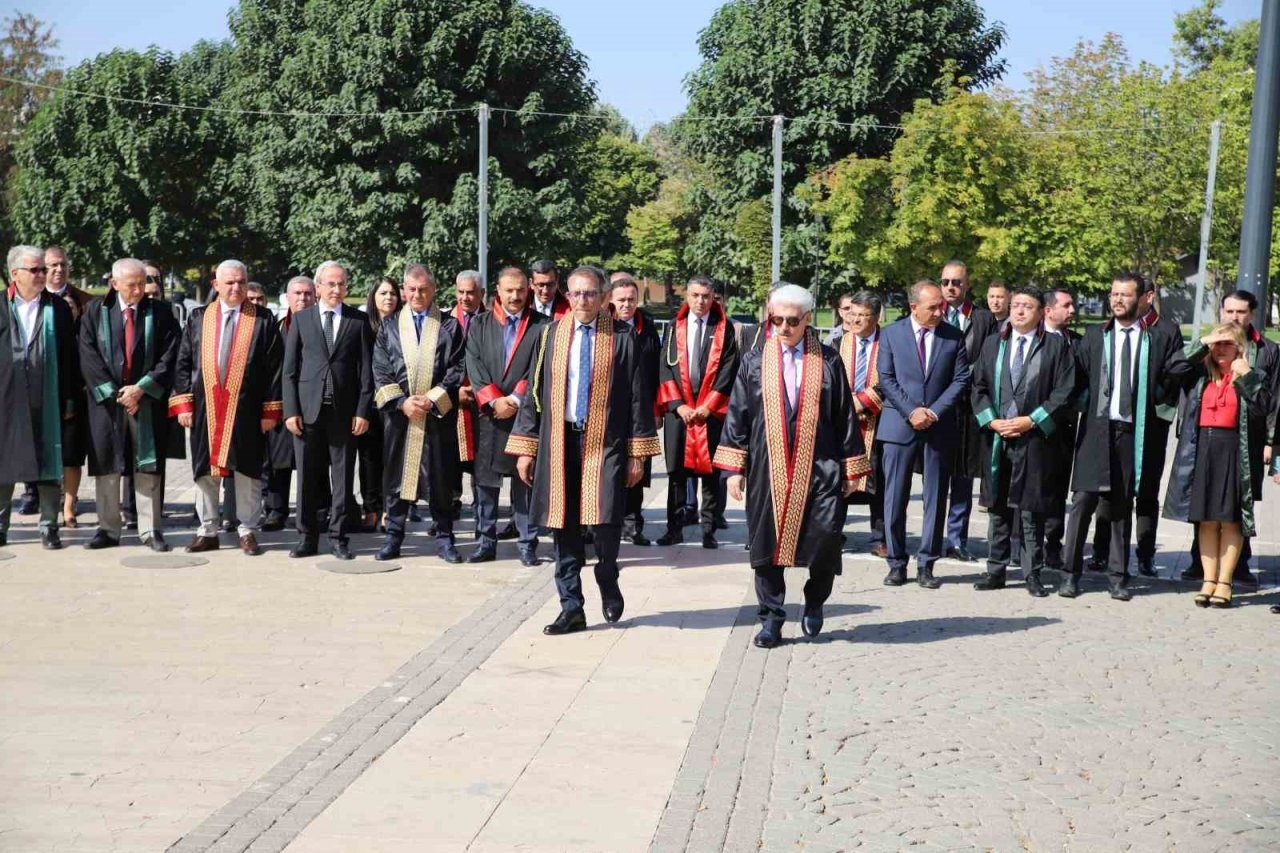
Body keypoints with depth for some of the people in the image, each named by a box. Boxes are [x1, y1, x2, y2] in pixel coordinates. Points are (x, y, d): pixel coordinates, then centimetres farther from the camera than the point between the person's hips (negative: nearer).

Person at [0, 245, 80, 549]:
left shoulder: (59, 308, 6)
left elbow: (70, 356, 5)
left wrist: (70, 398, 0)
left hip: (47, 399, 0)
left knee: (49, 463, 3)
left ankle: (49, 527, 11)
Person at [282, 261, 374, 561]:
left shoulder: (359, 322, 5)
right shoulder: (301, 320, 7)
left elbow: (366, 371, 3)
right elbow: (290, 370, 5)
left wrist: (363, 411, -5)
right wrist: (291, 410, -3)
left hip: (344, 412, 0)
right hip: (308, 410, 1)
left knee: (343, 478, 4)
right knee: (307, 477, 4)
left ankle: (339, 538, 12)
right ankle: (307, 538, 13)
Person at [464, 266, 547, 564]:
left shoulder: (540, 325, 4)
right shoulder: (479, 325, 9)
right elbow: (474, 366, 1)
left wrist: (516, 400, -11)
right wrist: (494, 400, -11)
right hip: (488, 415, 2)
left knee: (525, 479, 1)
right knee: (485, 480, 4)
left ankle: (527, 544, 7)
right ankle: (486, 542, 12)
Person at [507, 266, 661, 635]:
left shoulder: (621, 339, 0)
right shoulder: (551, 335, 7)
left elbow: (637, 398, 1)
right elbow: (534, 392, 9)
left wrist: (637, 452, -3)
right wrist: (525, 448, 5)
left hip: (604, 441, -2)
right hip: (559, 441, 3)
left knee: (605, 521, -12)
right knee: (563, 526, 4)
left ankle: (608, 580, 19)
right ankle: (571, 608, 14)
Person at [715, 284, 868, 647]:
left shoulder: (828, 361, 4)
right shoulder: (754, 361, 6)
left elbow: (845, 416, 6)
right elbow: (737, 414, 5)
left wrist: (851, 468, 4)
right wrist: (734, 467, 0)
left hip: (818, 467, -1)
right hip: (767, 468, 1)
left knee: (825, 534, -10)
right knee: (768, 542, 3)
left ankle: (815, 601, 18)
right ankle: (771, 618, 14)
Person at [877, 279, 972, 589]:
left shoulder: (954, 336, 4)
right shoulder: (891, 333, 2)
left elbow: (961, 379, 2)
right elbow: (886, 380, -1)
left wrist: (934, 412, -10)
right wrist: (911, 411, -12)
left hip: (940, 426, 1)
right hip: (899, 425, -1)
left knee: (936, 498, 5)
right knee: (895, 497, 1)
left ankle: (926, 565, 12)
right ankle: (897, 563, 11)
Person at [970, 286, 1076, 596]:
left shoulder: (1056, 346, 1)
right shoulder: (993, 344, 11)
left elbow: (1065, 391, -4)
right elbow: (979, 386, 9)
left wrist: (1031, 421, -11)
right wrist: (992, 420, -5)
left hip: (1035, 439, -3)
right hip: (995, 436, 3)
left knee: (1032, 509, 0)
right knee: (997, 507, 8)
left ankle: (1032, 574, 8)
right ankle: (996, 570, 15)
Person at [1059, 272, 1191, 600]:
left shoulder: (1158, 340, 4)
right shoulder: (1094, 336, 9)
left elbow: (1180, 372, 9)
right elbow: (1075, 372, 11)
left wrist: (1155, 398, -2)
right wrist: (1086, 401, 0)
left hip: (1133, 431, 0)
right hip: (1096, 429, 0)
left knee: (1123, 505, 7)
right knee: (1083, 500, -6)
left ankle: (1118, 577, 12)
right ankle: (1072, 573, 0)